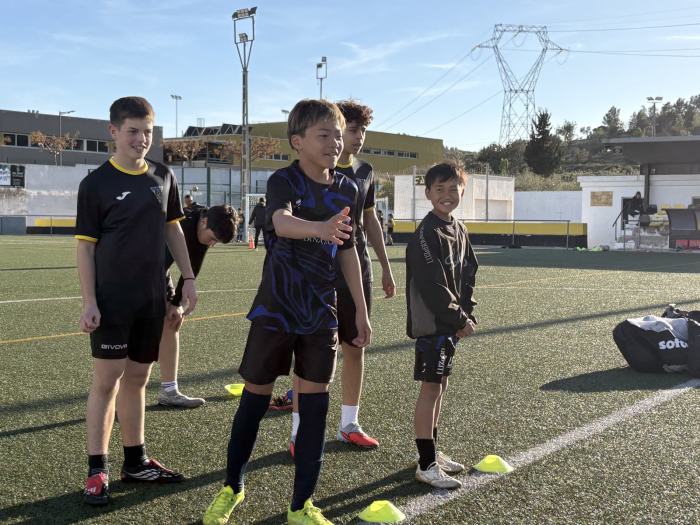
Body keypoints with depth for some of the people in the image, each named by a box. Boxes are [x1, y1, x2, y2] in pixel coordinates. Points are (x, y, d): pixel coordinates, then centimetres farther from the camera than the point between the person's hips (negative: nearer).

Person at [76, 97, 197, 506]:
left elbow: (173, 229, 17)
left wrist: (188, 278, 12)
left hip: (152, 298, 5)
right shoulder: (96, 184, -6)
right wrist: (89, 301, -11)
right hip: (111, 298, -4)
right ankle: (97, 470, 3)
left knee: (137, 379, 12)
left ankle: (136, 461, 23)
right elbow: (86, 245, -5)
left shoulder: (164, 177, 8)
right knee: (106, 379, -4)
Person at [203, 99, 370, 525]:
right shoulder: (284, 180, -14)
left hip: (322, 314, 4)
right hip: (275, 310, -4)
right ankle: (232, 487, 30)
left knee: (316, 402, 2)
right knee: (256, 396, 8)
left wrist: (362, 311, 13)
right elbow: (282, 221, -38)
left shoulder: (347, 190, 3)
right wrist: (318, 228, -60)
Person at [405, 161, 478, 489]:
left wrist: (467, 314, 4)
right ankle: (426, 465, 0)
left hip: (450, 323, 9)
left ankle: (432, 452, 27)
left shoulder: (458, 230, 11)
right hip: (430, 323, -9)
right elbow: (431, 285, -20)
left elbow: (468, 274, 16)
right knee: (431, 388, -6)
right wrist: (459, 319, -15)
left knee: (439, 386, 15)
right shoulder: (426, 234, -16)